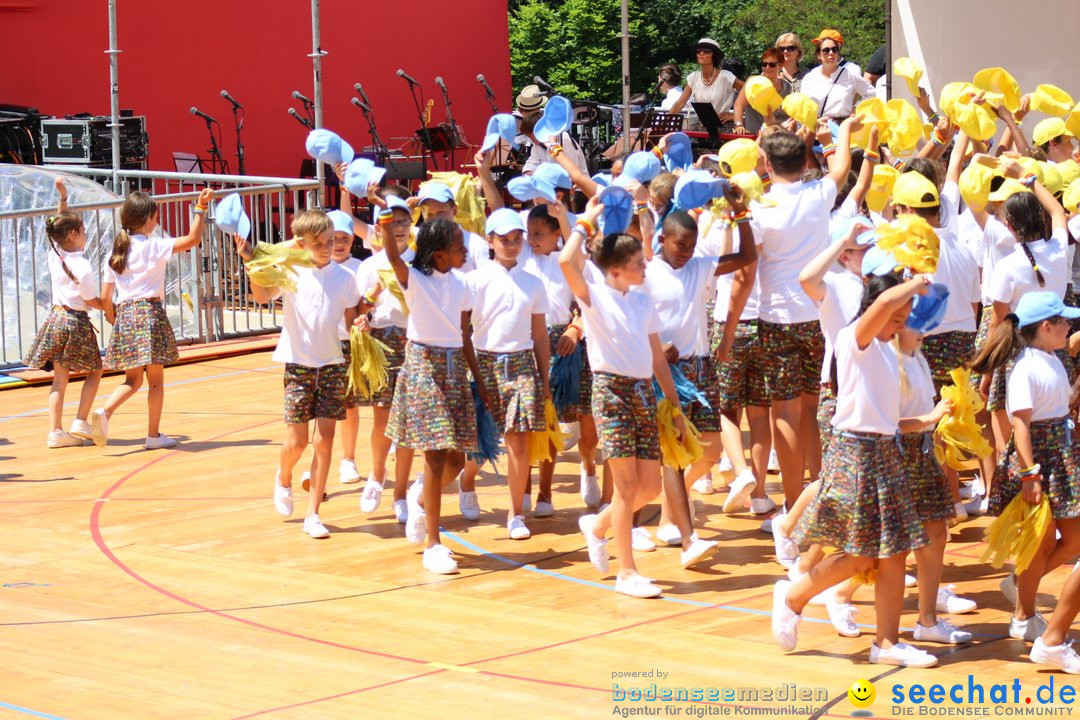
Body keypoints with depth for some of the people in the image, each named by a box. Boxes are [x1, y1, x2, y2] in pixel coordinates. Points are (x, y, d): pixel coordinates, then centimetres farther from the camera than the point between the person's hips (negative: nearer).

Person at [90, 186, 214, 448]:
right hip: (149, 312, -5)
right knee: (156, 378, 5)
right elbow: (192, 239, -12)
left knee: (133, 379, 13)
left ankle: (104, 411, -12)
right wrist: (201, 208, -6)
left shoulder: (115, 254, 9)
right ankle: (154, 435, 8)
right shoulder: (153, 247, -6)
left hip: (124, 315, 5)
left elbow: (105, 298, 8)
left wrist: (114, 320, 23)